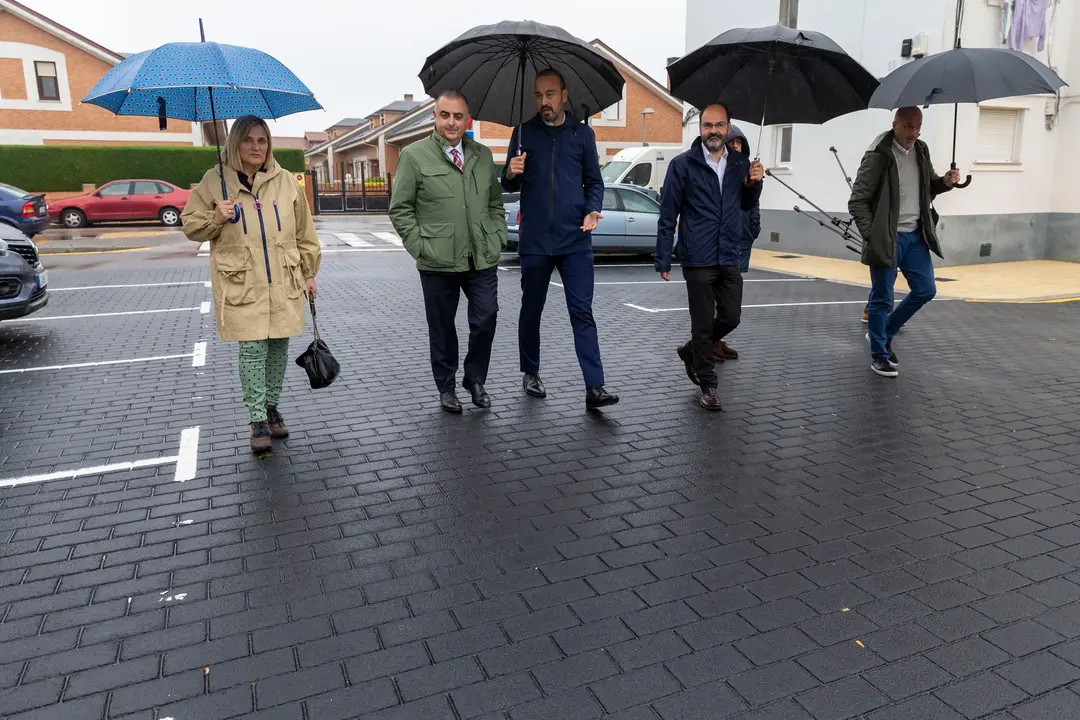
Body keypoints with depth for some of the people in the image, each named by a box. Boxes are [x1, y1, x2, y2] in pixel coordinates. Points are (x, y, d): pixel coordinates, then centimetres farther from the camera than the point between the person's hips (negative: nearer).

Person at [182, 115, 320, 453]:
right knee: (252, 349, -5)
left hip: (284, 282, 2)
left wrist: (309, 273, 12)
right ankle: (258, 420, 6)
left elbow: (304, 232, 11)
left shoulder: (285, 181, 6)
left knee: (279, 346, 9)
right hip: (242, 284, -2)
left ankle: (272, 406, 27)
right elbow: (191, 225, 8)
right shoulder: (214, 182, 2)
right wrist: (216, 218, -12)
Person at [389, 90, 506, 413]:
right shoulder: (414, 155, -1)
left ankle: (475, 379, 24)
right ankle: (446, 387, 25)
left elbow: (496, 202, 19)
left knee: (486, 320, 2)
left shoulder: (483, 155, 12)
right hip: (438, 262, -3)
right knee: (442, 327, 8)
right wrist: (420, 246, -7)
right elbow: (400, 209, -1)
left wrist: (498, 237, 7)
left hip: (483, 259, 3)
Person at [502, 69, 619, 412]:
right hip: (534, 241, 1)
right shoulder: (523, 133, 7)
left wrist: (593, 210, -9)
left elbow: (594, 181, 11)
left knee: (582, 312, -5)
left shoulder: (582, 133, 7)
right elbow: (510, 186, 10)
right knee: (531, 309, 11)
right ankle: (530, 373, 28)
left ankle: (595, 388, -6)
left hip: (575, 240, 0)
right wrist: (510, 174, -14)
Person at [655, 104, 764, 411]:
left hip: (730, 259, 5)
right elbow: (668, 215, -5)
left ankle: (691, 352, 35)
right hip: (698, 260, -5)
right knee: (703, 324, 3)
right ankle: (707, 384, 17)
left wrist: (754, 183, -1)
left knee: (731, 318, 10)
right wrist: (663, 260, -8)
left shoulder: (740, 163, 8)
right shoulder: (683, 165, -5)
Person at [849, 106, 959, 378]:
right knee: (882, 299, 1)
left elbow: (927, 188, 21)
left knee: (925, 291, 10)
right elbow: (857, 201, -12)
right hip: (887, 239, -7)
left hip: (916, 235, 7)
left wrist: (944, 182, -1)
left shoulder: (921, 151, 8)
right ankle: (880, 355, 14)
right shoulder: (878, 156, -12)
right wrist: (873, 236, -16)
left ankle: (884, 334, 28)